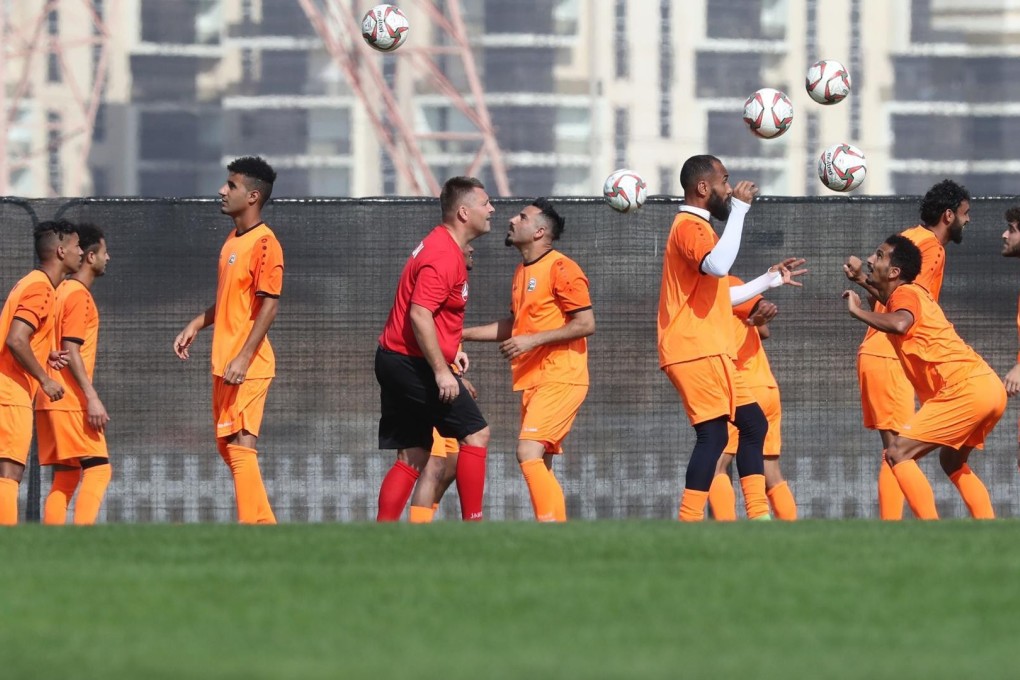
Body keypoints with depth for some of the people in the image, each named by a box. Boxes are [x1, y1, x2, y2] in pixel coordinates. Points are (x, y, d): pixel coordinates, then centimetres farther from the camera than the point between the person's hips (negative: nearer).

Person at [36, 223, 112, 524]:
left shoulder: (63, 291, 18)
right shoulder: (79, 295, -10)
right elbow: (71, 351, -17)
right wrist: (92, 398, -20)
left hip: (51, 400, 9)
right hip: (71, 401, -9)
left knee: (65, 477, 8)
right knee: (98, 468, -11)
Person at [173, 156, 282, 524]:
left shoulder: (264, 243, -14)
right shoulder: (232, 240, 15)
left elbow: (268, 305, -19)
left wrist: (243, 359, -23)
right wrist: (196, 325, 14)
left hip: (247, 367, -10)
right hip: (224, 364, 10)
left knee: (240, 445, -13)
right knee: (227, 446, 13)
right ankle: (264, 525, 18)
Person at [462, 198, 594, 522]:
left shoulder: (560, 268, -10)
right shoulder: (521, 273, 17)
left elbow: (586, 324, -15)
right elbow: (513, 325, 30)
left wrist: (533, 340, -18)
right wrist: (462, 333, 24)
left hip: (560, 379, -10)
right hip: (533, 381, 10)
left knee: (529, 452, -21)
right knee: (539, 465, 8)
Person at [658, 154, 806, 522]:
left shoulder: (697, 227, 25)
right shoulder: (689, 226, -9)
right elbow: (718, 265, -31)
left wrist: (771, 279, 33)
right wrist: (739, 208, -23)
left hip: (711, 351, 11)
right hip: (696, 350, -11)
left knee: (753, 423, 12)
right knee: (713, 433, -16)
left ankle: (758, 516, 12)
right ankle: (689, 522, -21)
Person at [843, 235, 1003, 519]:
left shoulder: (905, 293, -4)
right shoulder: (912, 293, 23)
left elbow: (900, 324, -28)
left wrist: (857, 310, -15)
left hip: (966, 388, -10)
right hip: (990, 386, 10)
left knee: (898, 453, -9)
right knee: (953, 462, 29)